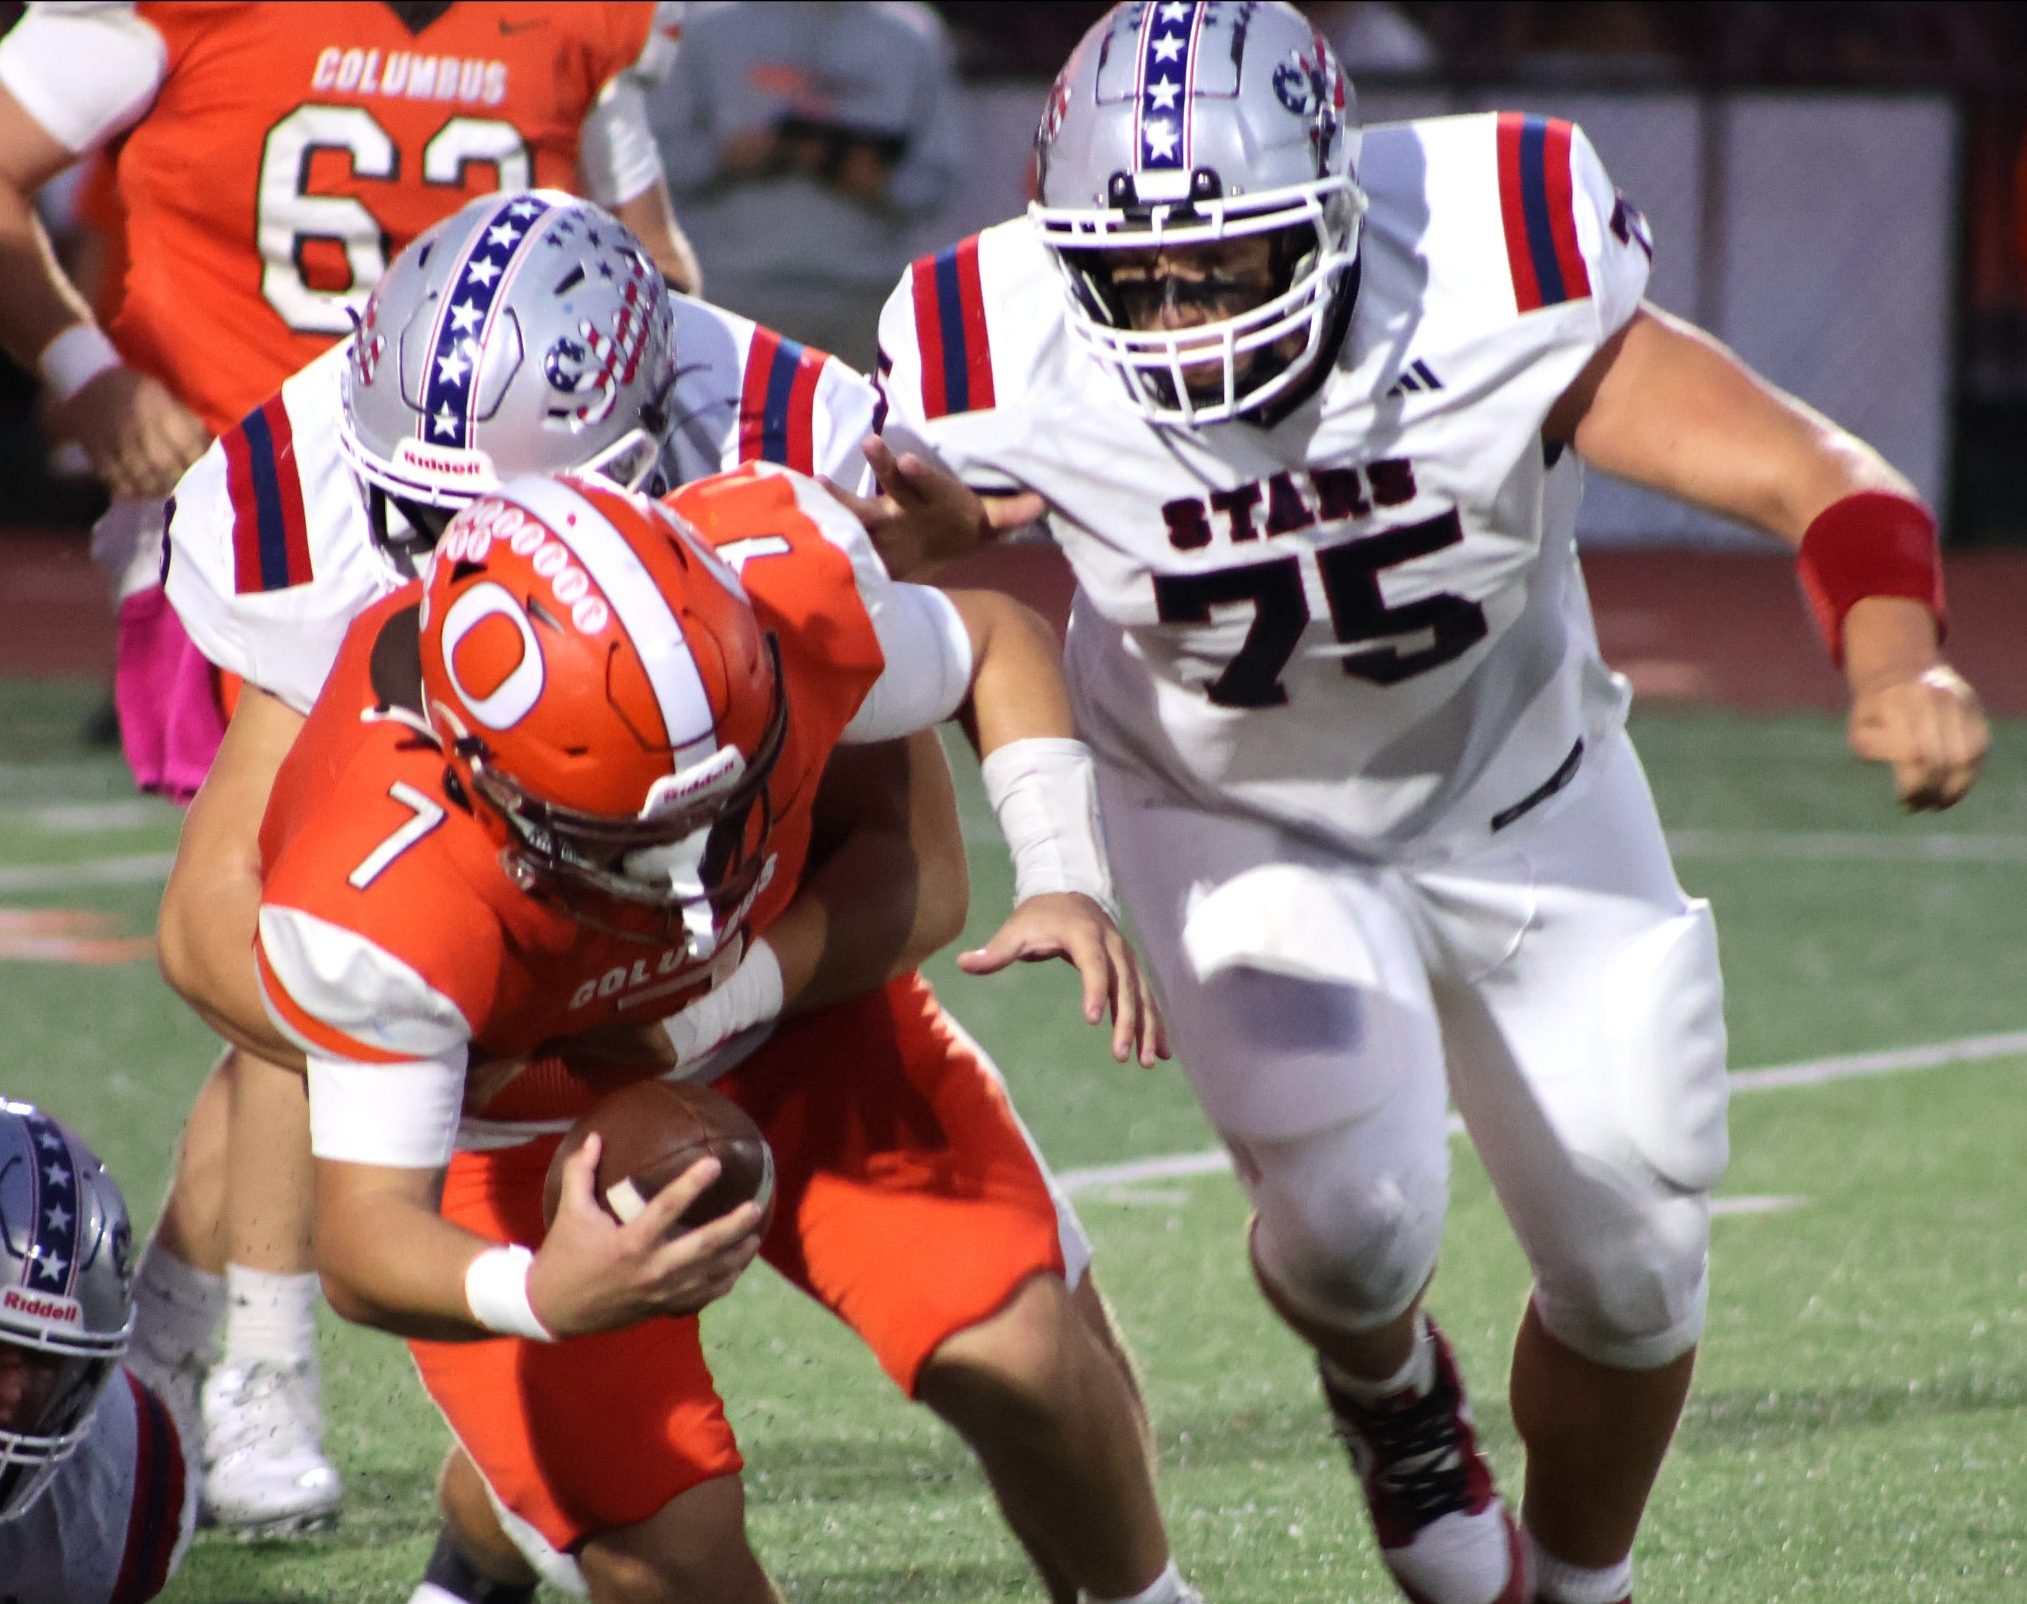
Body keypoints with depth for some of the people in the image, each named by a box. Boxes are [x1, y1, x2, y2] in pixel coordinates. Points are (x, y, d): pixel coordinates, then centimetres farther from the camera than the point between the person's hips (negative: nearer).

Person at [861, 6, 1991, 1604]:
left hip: (1523, 803, 1)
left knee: (1630, 1276, 6)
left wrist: (1898, 664, -51)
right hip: (1246, 826, -1)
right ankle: (1390, 1398, 15)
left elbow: (1812, 478, -32)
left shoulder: (1502, 290, -34)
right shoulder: (1011, 377, -30)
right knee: (1355, 1217, -23)